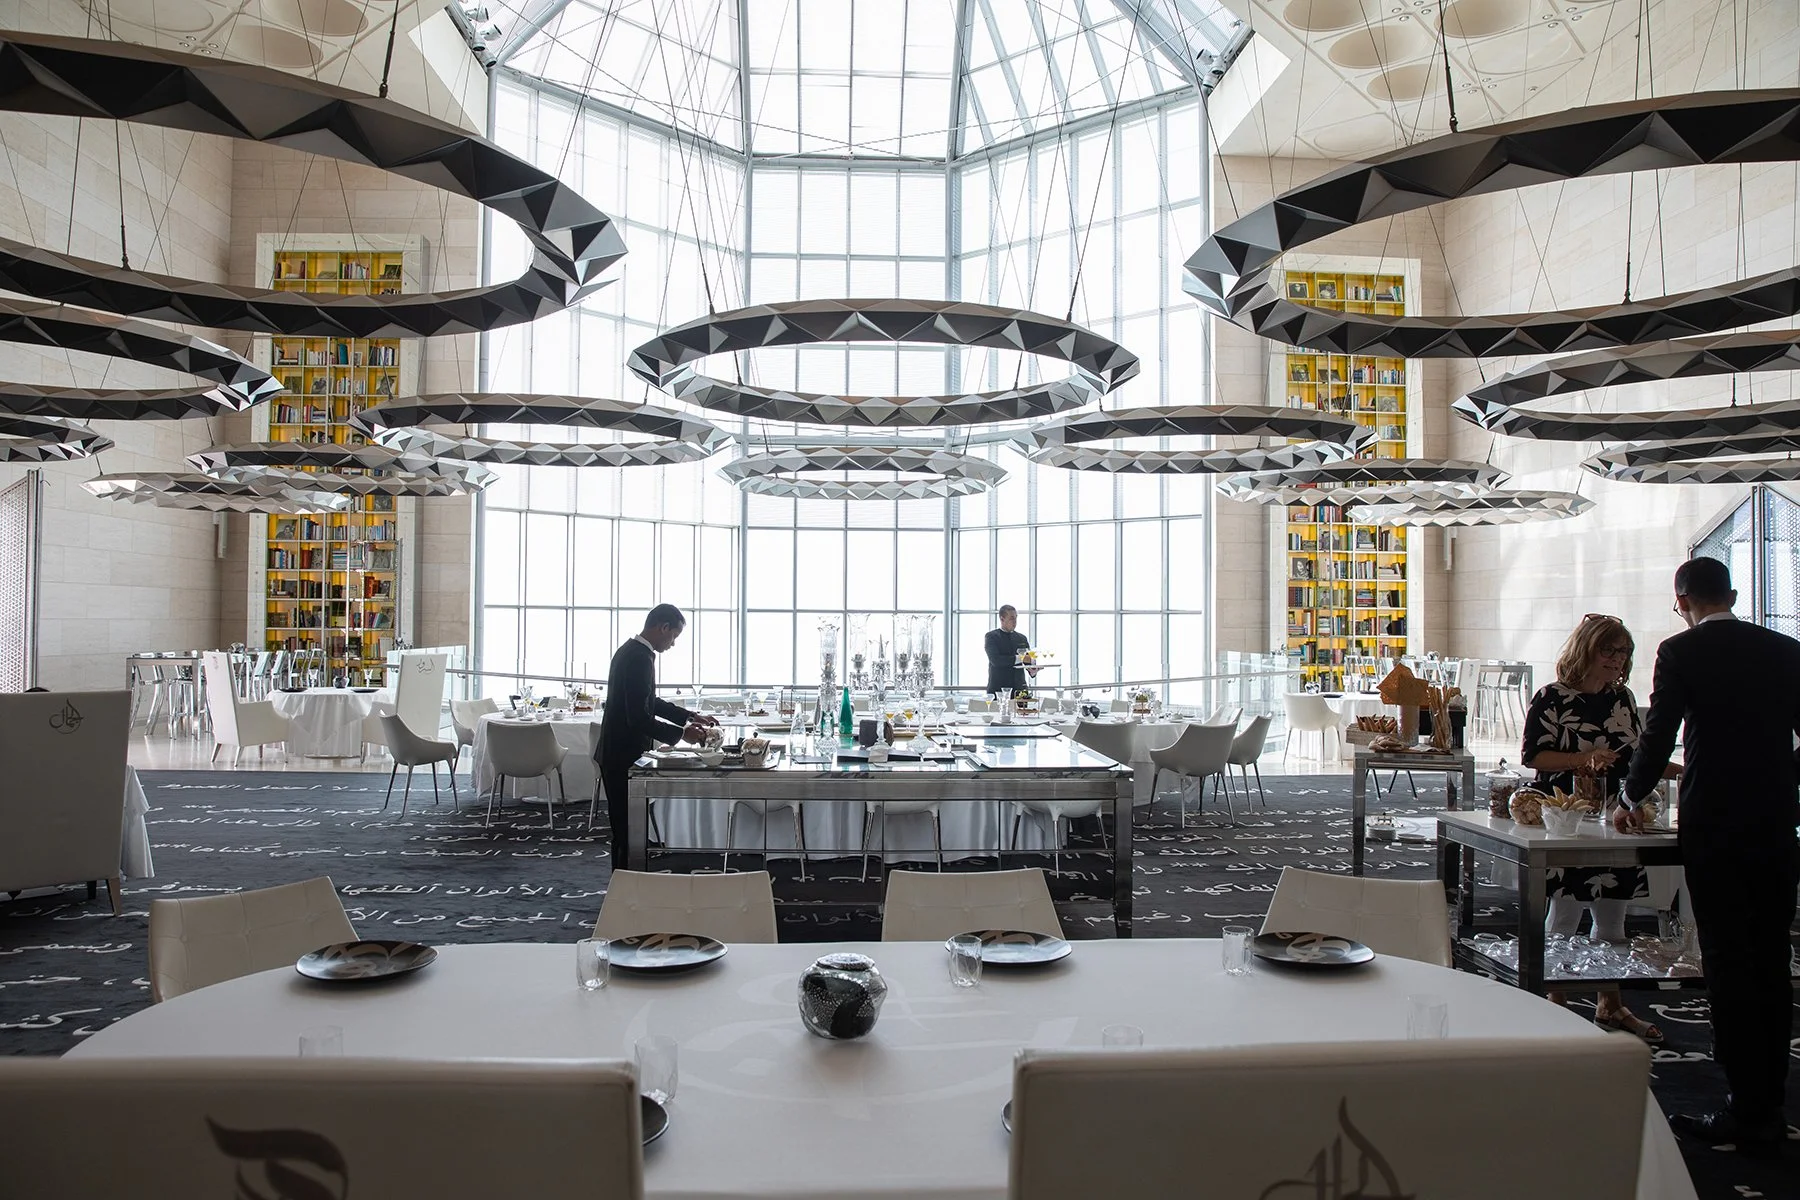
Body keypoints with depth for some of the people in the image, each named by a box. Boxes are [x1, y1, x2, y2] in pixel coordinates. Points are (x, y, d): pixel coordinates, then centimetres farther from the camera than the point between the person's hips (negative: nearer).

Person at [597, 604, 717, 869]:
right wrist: (681, 733, -18)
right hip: (625, 757, -10)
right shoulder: (640, 659, -22)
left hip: (619, 753, 10)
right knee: (628, 829, -3)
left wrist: (690, 716, 15)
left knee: (626, 828, 16)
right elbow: (639, 718, -26)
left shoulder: (631, 651, 10)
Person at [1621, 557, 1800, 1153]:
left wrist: (1632, 798, 9)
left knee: (1729, 965, 0)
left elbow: (1658, 736, -8)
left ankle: (1748, 1114, 4)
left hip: (1714, 824, -5)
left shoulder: (1681, 651, -7)